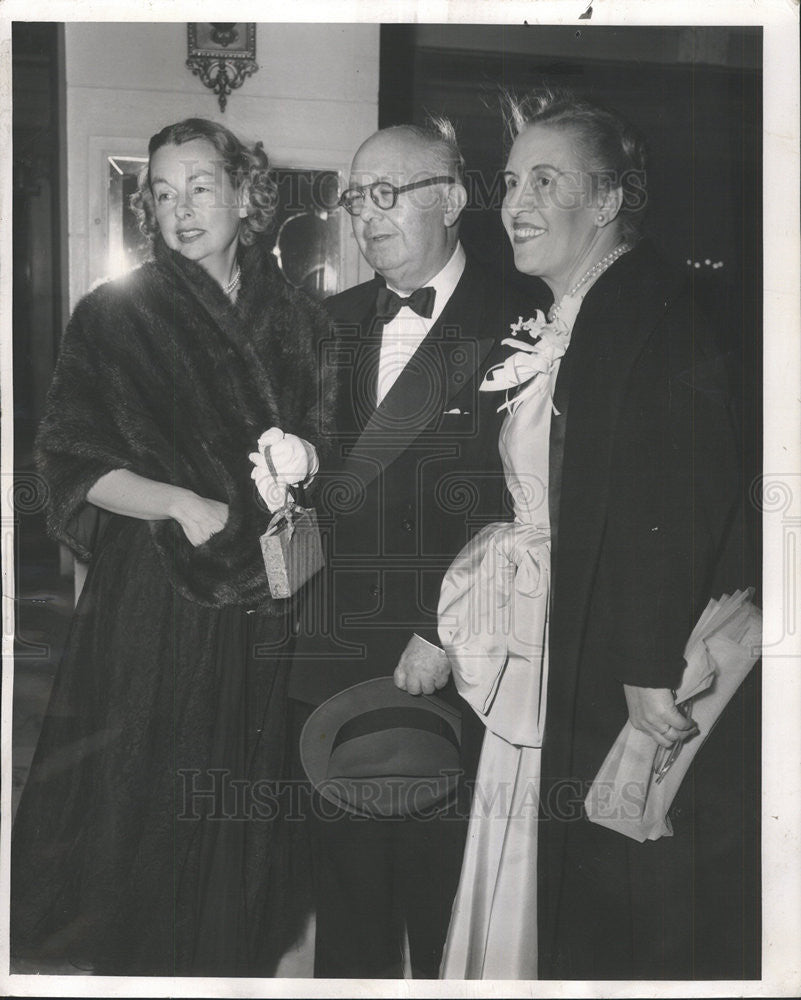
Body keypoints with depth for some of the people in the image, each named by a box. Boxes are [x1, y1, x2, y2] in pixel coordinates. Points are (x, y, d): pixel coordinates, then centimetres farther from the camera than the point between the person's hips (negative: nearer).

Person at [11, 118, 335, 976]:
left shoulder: (296, 320, 9)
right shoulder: (115, 317, -1)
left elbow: (327, 440, 17)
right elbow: (74, 467, -6)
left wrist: (305, 458, -6)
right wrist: (185, 506, -18)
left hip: (267, 606, 3)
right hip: (156, 603, -3)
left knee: (246, 814, 9)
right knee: (151, 806, 3)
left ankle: (243, 960, 28)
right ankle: (141, 965, 23)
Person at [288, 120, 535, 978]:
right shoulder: (330, 323, 12)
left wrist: (448, 635, -15)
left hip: (453, 669, -5)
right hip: (333, 668, 5)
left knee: (445, 892, 8)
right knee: (345, 883, 15)